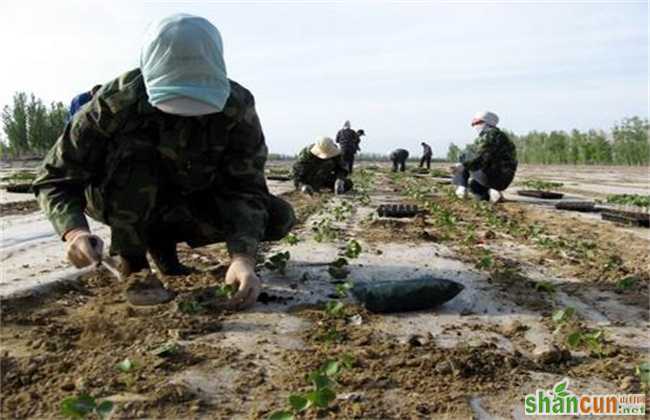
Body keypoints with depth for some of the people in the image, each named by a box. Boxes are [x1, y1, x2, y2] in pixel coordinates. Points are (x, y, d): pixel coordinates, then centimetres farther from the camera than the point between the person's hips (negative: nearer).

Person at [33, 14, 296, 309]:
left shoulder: (236, 108, -26)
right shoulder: (117, 102, -29)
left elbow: (246, 189, -30)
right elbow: (55, 177, -23)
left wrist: (243, 257, -47)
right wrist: (74, 230, -43)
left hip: (189, 201, 3)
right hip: (116, 202, -2)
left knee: (279, 218, -15)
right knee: (133, 148, -36)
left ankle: (162, 236, 2)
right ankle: (131, 265, -17)